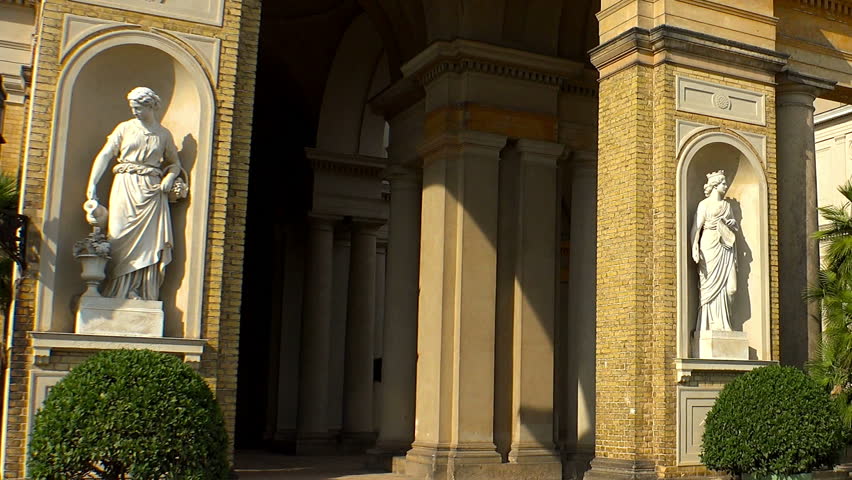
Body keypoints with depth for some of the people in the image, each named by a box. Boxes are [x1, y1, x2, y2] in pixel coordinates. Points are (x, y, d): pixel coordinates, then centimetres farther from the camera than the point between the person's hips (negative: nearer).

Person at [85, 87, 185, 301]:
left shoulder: (164, 134, 11)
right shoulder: (124, 128, 8)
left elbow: (174, 163, 19)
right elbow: (105, 155, -1)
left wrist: (170, 177, -4)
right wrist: (92, 184, -12)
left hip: (152, 191, 1)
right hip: (125, 188, -1)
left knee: (149, 242, -4)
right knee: (122, 239, -5)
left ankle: (145, 296, 0)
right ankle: (119, 295, -1)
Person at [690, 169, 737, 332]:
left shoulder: (727, 205, 20)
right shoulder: (704, 204, 3)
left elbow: (734, 227, 28)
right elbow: (696, 227, -7)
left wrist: (732, 224, 5)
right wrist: (694, 246, -20)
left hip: (725, 248, 5)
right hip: (710, 246, -5)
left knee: (725, 285, -1)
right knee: (711, 284, -9)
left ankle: (722, 323, 1)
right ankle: (711, 323, -8)